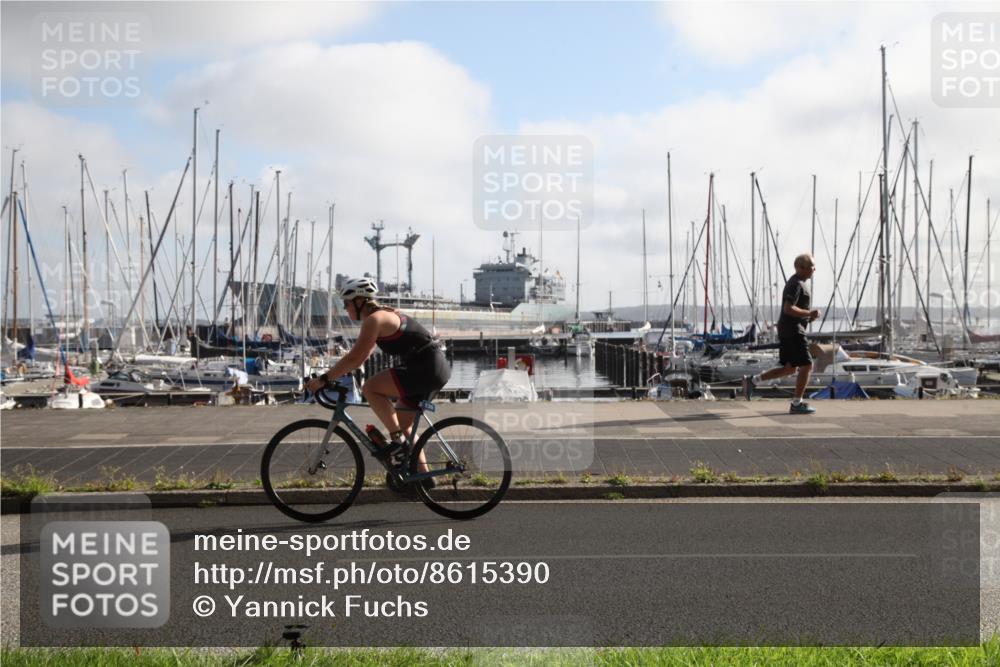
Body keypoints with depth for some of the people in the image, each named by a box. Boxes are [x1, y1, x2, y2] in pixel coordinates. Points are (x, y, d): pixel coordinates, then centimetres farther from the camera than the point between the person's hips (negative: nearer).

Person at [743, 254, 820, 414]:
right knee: (806, 366, -6)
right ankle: (797, 404, -3)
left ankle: (752, 380, 12)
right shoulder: (796, 284, -16)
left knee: (790, 368, 14)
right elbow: (788, 309, -25)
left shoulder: (796, 283, 18)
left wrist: (808, 316, 14)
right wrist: (809, 313, -18)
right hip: (793, 330, -10)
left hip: (787, 331, 10)